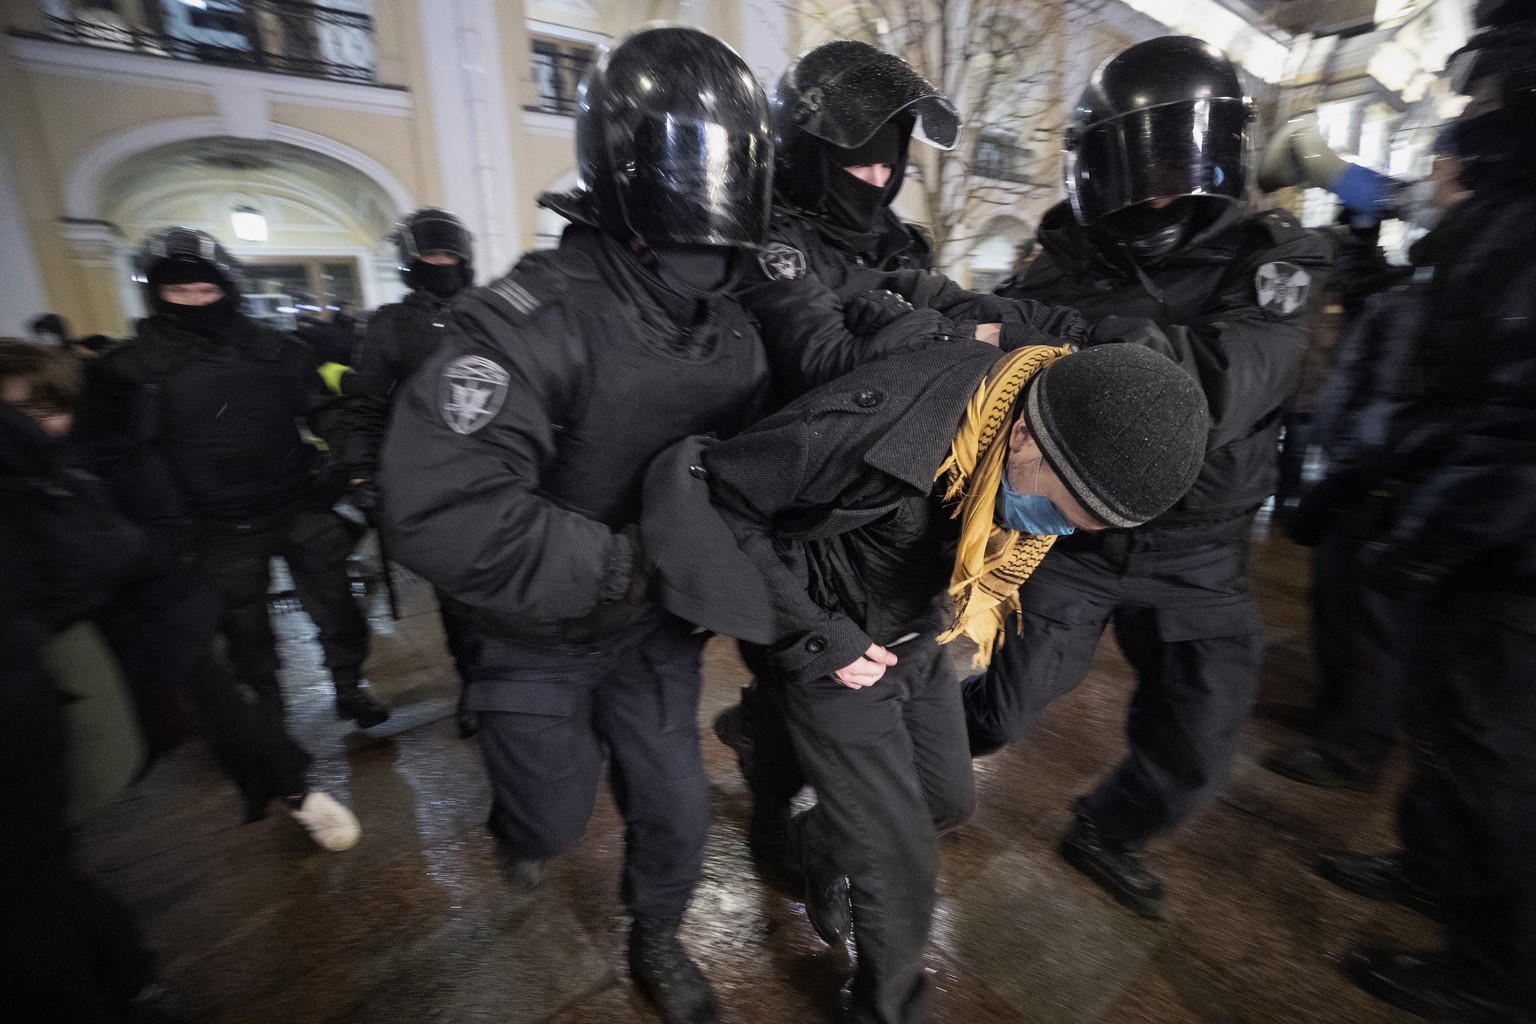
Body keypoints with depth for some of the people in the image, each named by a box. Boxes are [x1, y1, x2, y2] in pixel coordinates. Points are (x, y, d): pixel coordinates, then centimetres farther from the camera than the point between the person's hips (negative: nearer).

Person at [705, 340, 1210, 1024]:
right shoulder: (878, 425, -37)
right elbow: (721, 497, -27)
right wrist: (814, 636, -24)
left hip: (917, 636, 7)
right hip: (839, 653, -6)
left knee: (946, 800, 21)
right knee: (902, 864, 1)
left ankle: (814, 847, 51)